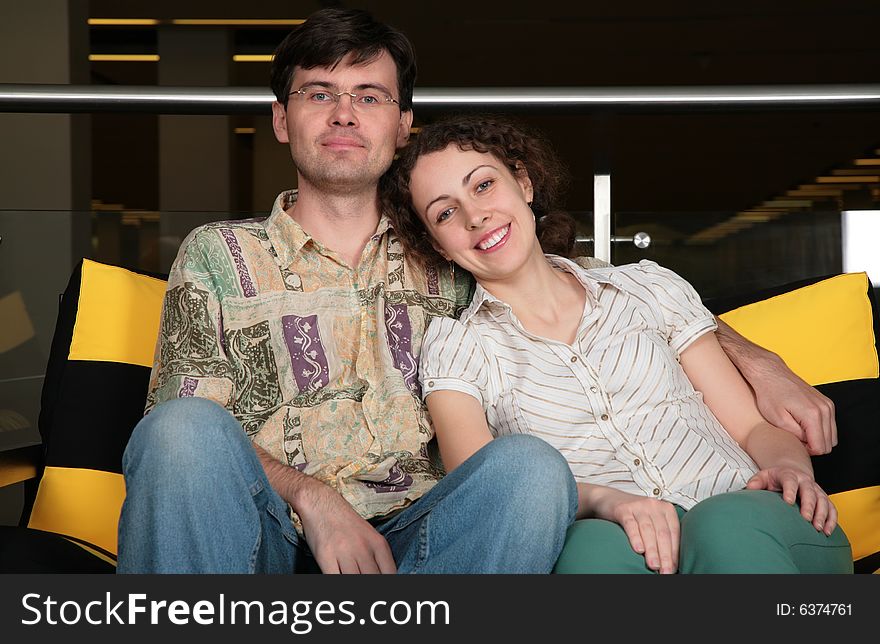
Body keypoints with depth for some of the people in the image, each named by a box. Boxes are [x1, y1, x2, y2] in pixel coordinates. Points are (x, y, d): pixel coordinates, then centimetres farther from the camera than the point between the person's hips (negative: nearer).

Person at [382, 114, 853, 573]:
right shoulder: (453, 347, 11)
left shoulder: (648, 288, 18)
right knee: (596, 545, -37)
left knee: (724, 526, -35)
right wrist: (598, 499, -23)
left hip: (744, 525, 2)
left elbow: (753, 427, 16)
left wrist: (788, 468, -8)